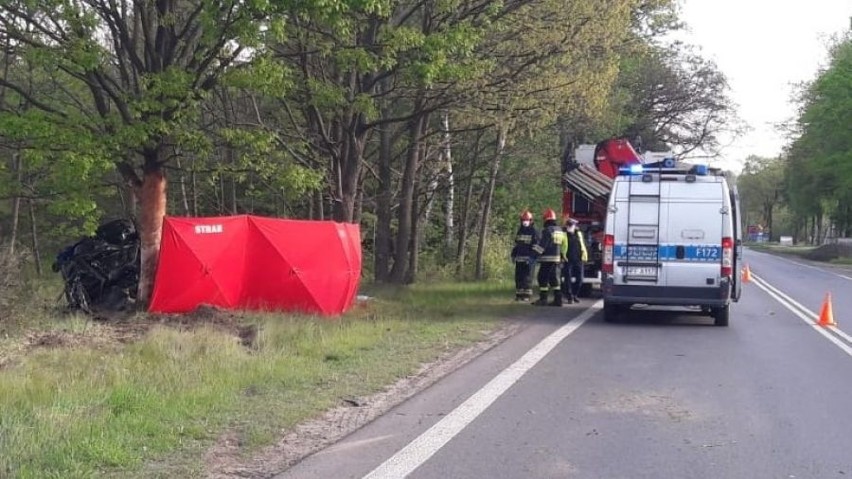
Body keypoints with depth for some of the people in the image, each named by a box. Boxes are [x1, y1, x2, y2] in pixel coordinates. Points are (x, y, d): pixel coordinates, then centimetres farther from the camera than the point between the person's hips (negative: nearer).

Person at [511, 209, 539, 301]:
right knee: (518, 277, 6)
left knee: (527, 277, -5)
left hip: (529, 258, -6)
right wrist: (513, 255, 17)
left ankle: (527, 295, -1)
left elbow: (536, 245, -8)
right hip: (519, 257, 6)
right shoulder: (519, 230, 17)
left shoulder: (534, 231, -3)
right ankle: (519, 294, 11)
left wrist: (533, 257, -17)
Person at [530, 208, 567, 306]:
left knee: (543, 279, -3)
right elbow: (564, 244, 20)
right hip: (557, 259, 8)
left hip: (547, 259, -8)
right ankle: (558, 299, 9)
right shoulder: (560, 230, 14)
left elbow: (542, 244, -18)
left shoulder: (547, 230, -12)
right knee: (554, 279, 11)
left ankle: (543, 299, -4)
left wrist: (534, 254, -17)